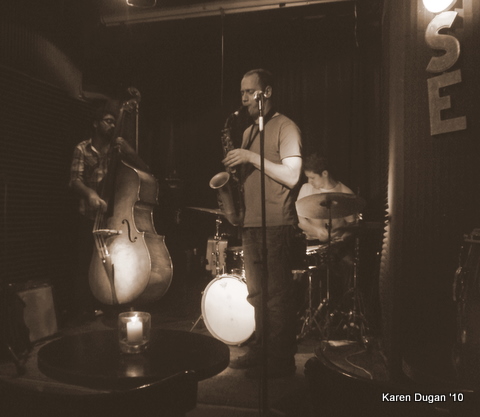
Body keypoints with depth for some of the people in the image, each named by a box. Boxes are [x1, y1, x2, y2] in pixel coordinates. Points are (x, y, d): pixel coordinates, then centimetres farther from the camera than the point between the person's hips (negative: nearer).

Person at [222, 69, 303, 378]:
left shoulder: (285, 127, -5)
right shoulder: (249, 132, 19)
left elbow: (292, 176, -16)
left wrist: (252, 158, -16)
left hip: (276, 225, -8)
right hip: (251, 222, 8)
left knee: (277, 294, -3)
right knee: (257, 293, 13)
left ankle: (282, 361, 7)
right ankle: (260, 350, 25)